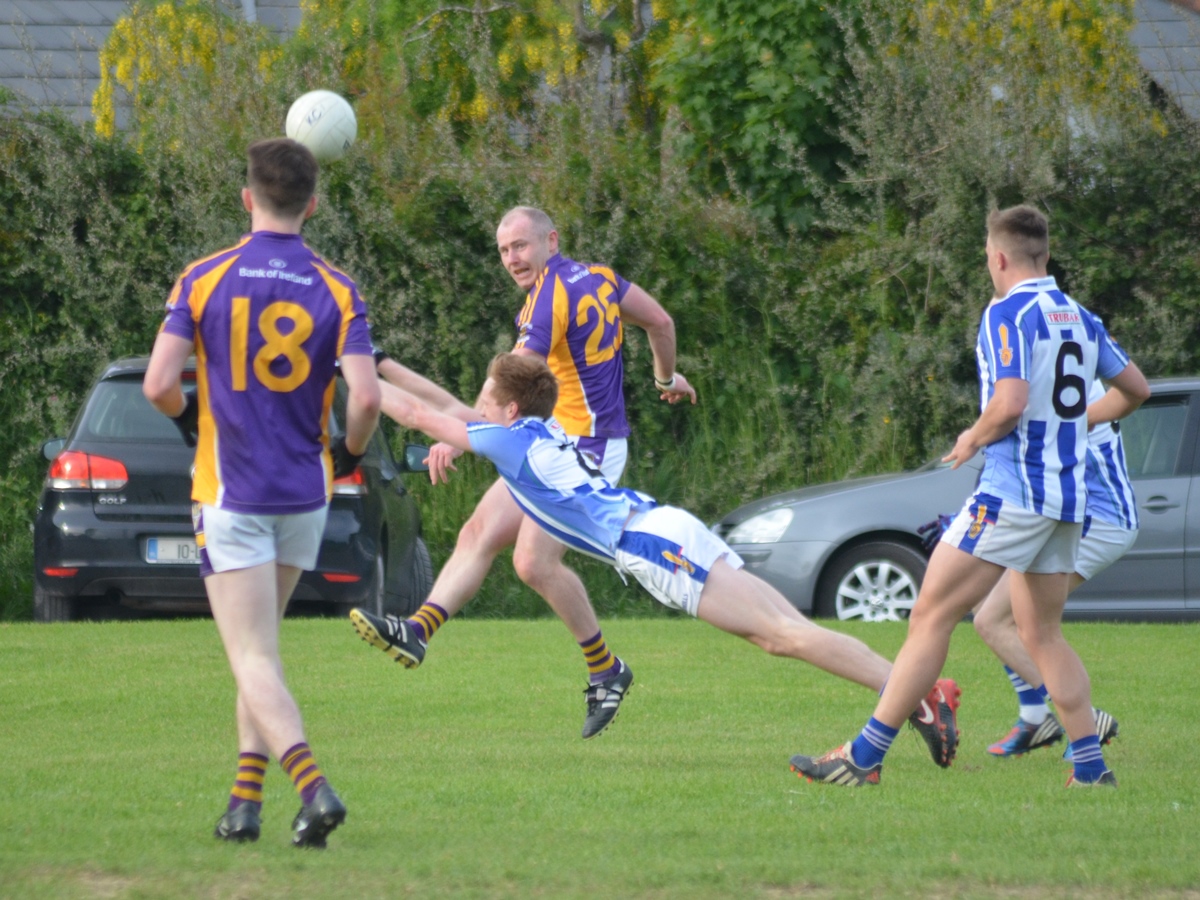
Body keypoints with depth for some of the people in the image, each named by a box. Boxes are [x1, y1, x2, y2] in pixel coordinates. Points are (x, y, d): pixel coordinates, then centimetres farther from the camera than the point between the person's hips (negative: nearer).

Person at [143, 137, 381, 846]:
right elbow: (367, 396, -14)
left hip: (231, 494, -3)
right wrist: (352, 450, 8)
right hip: (305, 492, 3)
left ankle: (313, 786, -26)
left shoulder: (205, 280, -6)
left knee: (254, 659, -6)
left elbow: (159, 384, -12)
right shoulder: (337, 291, -3)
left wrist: (188, 415, 12)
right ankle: (246, 801, 16)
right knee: (260, 647, 20)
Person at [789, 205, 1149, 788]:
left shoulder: (1007, 313, -10)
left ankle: (864, 758, -7)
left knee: (931, 616, -5)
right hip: (1069, 498, 8)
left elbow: (1010, 404, -22)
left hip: (1011, 493, -8)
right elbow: (1135, 390, 25)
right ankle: (1090, 766, 7)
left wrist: (974, 439, -3)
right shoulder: (1081, 319, 14)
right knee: (1043, 635, 15)